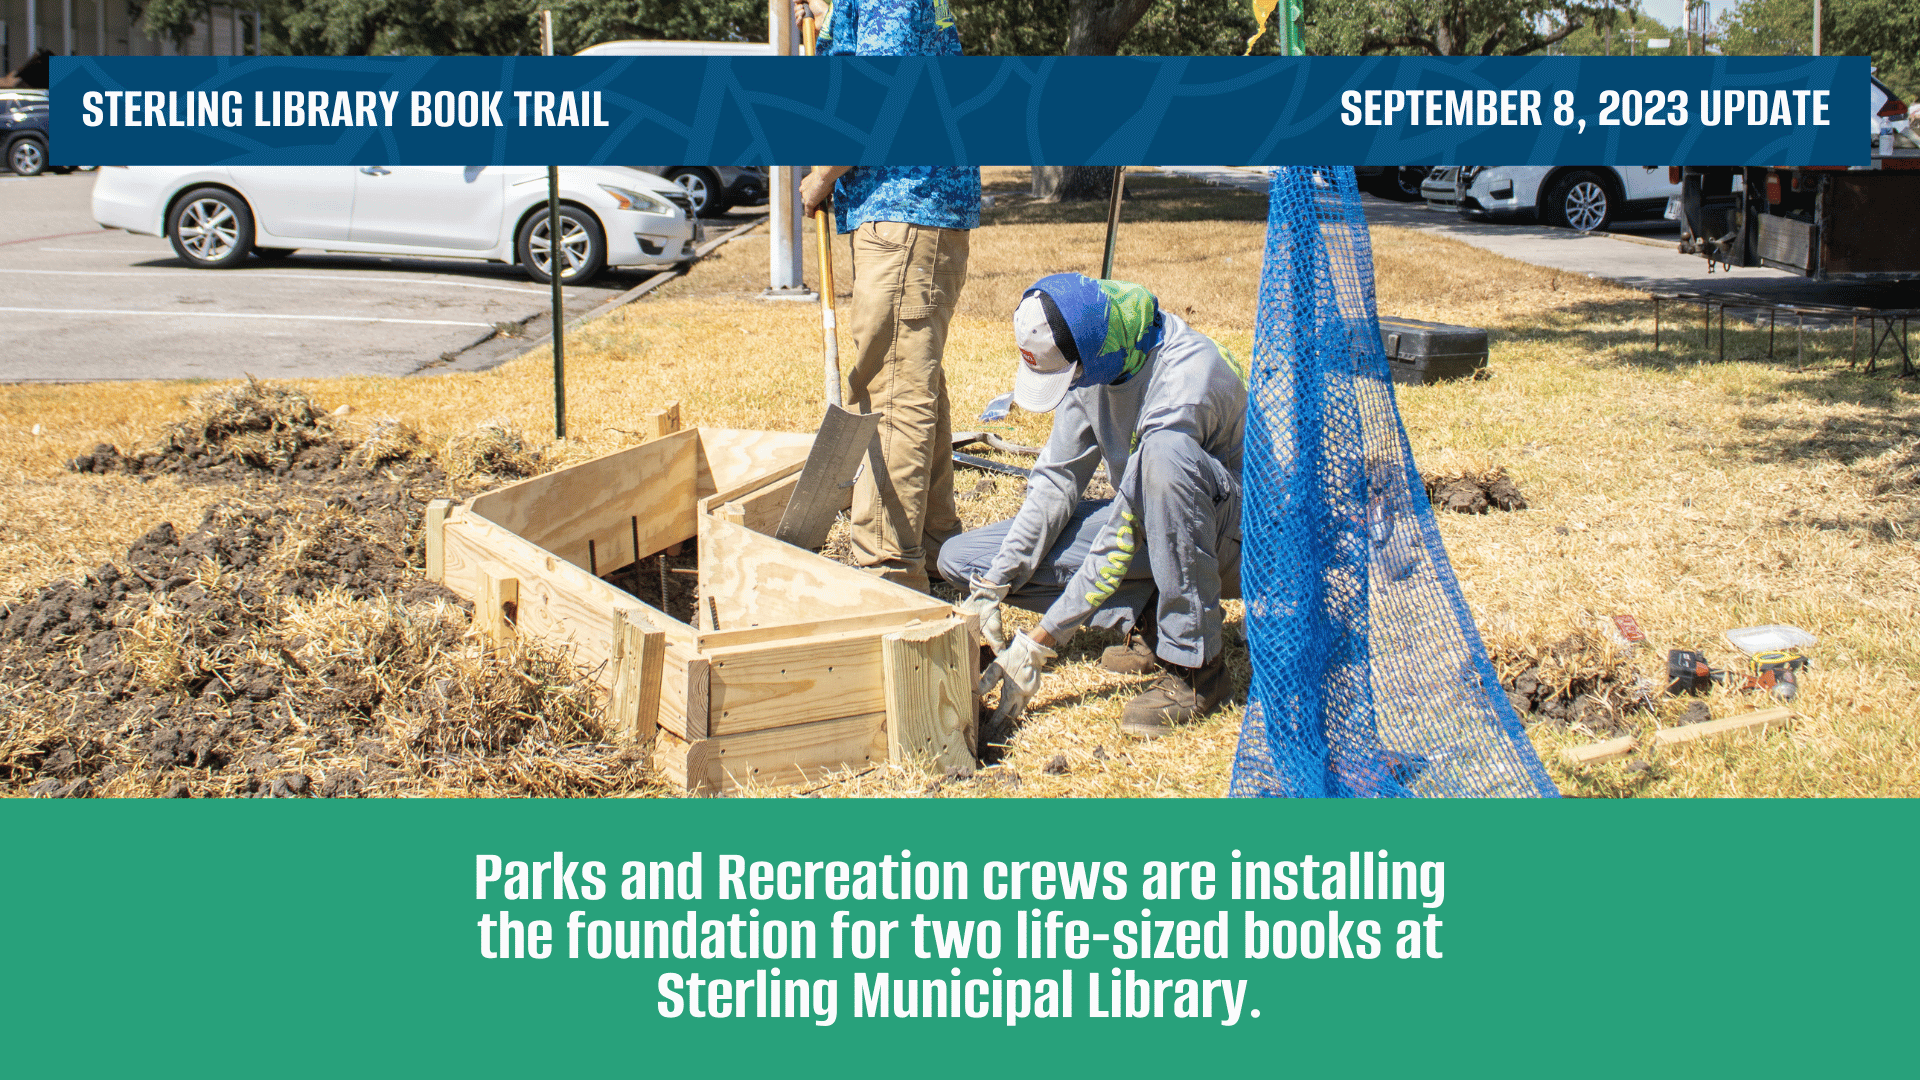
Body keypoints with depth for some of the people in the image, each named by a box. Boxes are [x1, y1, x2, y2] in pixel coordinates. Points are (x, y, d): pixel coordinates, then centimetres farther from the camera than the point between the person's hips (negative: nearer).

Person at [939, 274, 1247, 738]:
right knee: (959, 558, -5)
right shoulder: (1091, 361, -8)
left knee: (1166, 450, -42)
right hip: (1150, 520, 8)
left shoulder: (1182, 379, -32)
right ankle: (1153, 618, -4)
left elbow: (1125, 536, -31)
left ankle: (1194, 663, -28)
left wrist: (1038, 642, -29)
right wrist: (991, 588, -12)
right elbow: (1057, 479, -1)